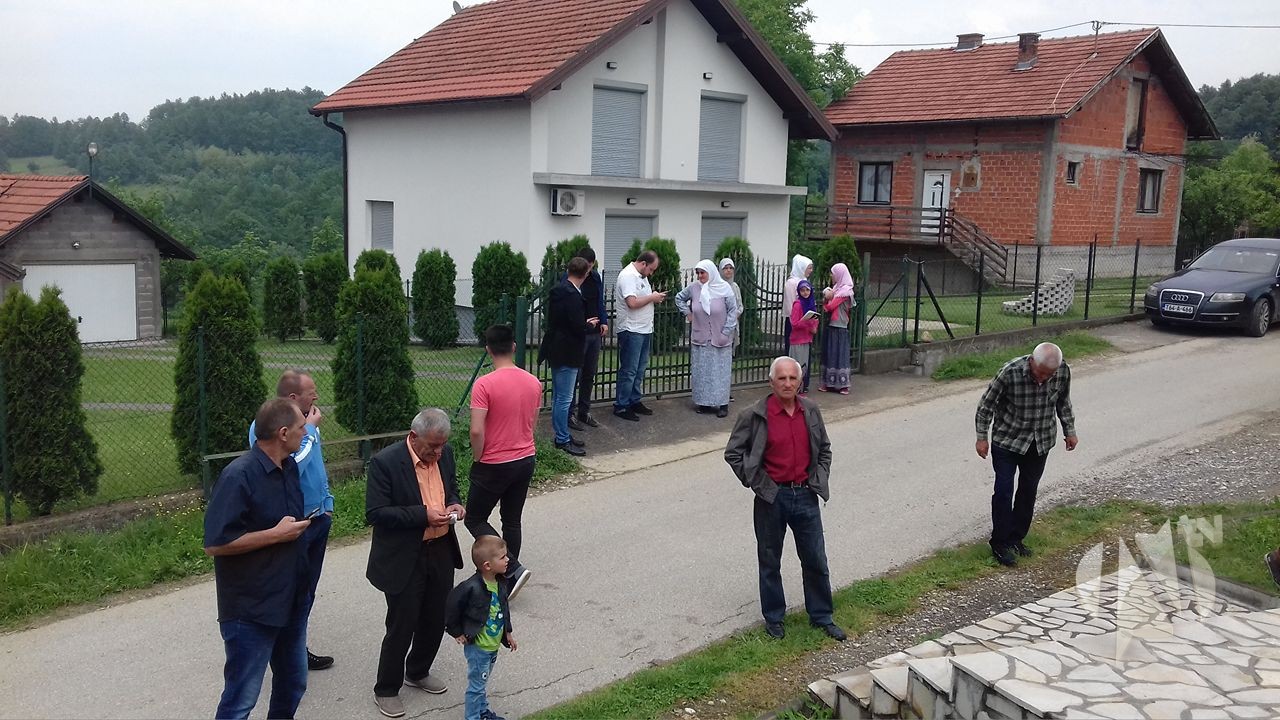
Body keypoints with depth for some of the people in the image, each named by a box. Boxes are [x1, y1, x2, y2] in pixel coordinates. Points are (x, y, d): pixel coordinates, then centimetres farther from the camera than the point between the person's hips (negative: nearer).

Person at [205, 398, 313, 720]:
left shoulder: (290, 467, 5)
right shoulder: (239, 476, -21)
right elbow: (214, 544, -23)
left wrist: (301, 525, 6)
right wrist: (276, 535, -21)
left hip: (292, 601, 8)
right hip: (252, 610, -8)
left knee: (293, 683, 19)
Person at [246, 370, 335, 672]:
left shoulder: (305, 422, 6)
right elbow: (292, 467, -30)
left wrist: (326, 502, 16)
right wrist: (311, 431, -21)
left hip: (318, 518, 8)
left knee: (307, 590, 18)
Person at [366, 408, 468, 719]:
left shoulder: (445, 453, 0)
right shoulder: (385, 461, -20)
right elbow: (374, 514, -21)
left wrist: (454, 505, -6)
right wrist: (423, 515, -26)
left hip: (441, 552, 6)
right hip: (404, 559, -6)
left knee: (435, 621, 18)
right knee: (401, 626, 4)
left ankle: (417, 672, 42)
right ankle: (386, 690, 24)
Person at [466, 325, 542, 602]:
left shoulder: (485, 385, -20)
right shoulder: (533, 382, 0)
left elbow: (477, 431, -24)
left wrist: (478, 459, -7)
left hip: (494, 465, -6)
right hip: (525, 460, 6)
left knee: (475, 519, 9)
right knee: (512, 521, 17)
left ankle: (513, 568, -2)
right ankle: (508, 578, 24)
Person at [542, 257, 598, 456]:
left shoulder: (558, 291, 7)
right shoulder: (572, 296, -22)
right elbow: (579, 329, -23)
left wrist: (585, 323, 13)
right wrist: (591, 325, -2)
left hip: (556, 350, 10)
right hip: (567, 354, -10)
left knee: (558, 397, 17)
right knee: (564, 399, -2)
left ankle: (563, 435, 28)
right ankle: (562, 440, 5)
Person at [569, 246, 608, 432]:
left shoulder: (596, 277, 9)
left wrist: (604, 321, 7)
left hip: (595, 333, 7)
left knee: (590, 374, 13)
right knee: (574, 375, -2)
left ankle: (584, 412, 24)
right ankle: (569, 415, 7)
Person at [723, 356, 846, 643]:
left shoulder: (810, 411, 1)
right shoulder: (755, 416, -12)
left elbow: (824, 448, 15)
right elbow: (732, 452, -4)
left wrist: (820, 479, 5)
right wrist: (756, 482, -6)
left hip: (805, 496, 3)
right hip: (772, 498, -3)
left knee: (816, 560, 11)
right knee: (770, 562, 11)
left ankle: (821, 616, 28)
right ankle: (773, 617, 27)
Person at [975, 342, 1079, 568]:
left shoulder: (1063, 372, -14)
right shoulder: (1011, 372, -27)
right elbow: (986, 404, -14)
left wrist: (1070, 431, 10)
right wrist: (982, 437, -10)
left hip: (1041, 442, 4)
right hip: (1007, 440, -4)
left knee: (1029, 490, 11)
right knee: (1004, 490, -6)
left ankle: (1017, 538, 25)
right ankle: (1000, 543, 6)